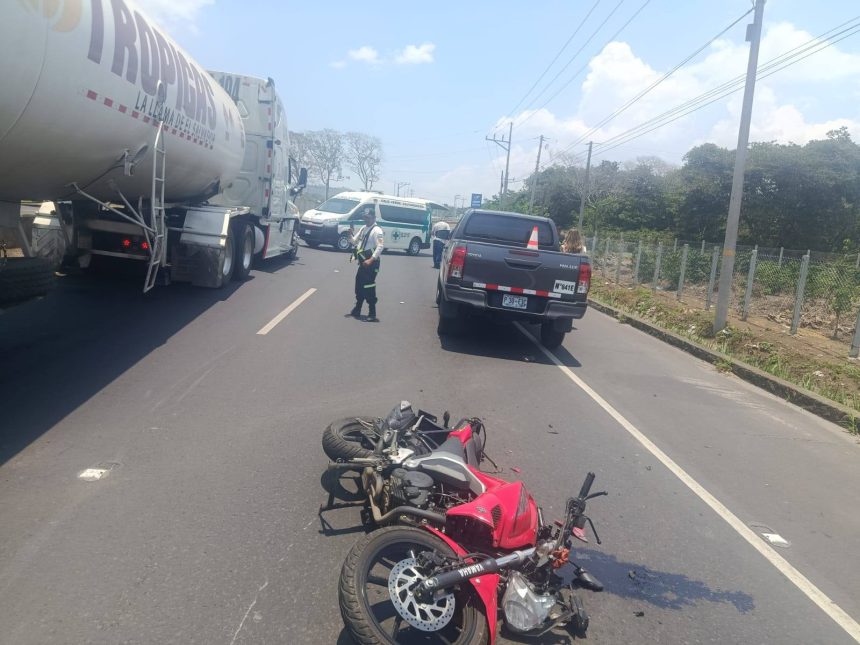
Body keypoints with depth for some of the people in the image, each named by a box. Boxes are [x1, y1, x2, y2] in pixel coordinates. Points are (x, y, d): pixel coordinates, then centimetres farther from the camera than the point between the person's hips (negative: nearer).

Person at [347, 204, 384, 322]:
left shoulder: (377, 230, -14)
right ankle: (357, 310, 28)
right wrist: (350, 235, -3)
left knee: (369, 287, -8)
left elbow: (380, 247, -23)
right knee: (359, 286, 15)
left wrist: (371, 260, -28)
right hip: (363, 262, 9)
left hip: (371, 263, -9)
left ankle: (372, 314, -2)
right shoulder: (363, 228, 14)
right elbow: (355, 242, 18)